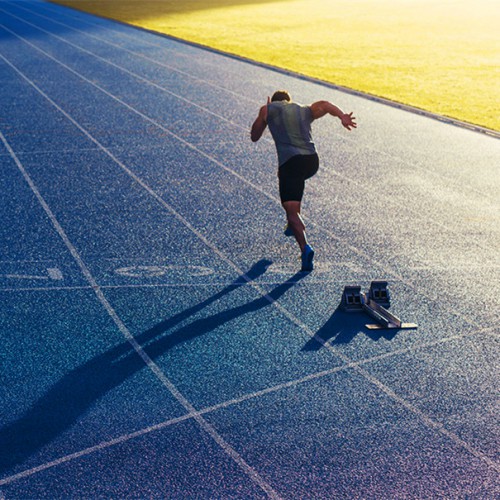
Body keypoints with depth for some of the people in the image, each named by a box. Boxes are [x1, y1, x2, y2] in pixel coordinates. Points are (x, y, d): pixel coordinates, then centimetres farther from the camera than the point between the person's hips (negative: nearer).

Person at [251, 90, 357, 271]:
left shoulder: (268, 109, 16)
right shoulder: (305, 110, 24)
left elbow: (254, 137, 22)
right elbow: (324, 105, 3)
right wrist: (343, 117, -14)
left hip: (290, 161, -5)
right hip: (312, 161, 5)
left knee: (291, 210, -7)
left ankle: (305, 247, -31)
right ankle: (293, 225, 41)